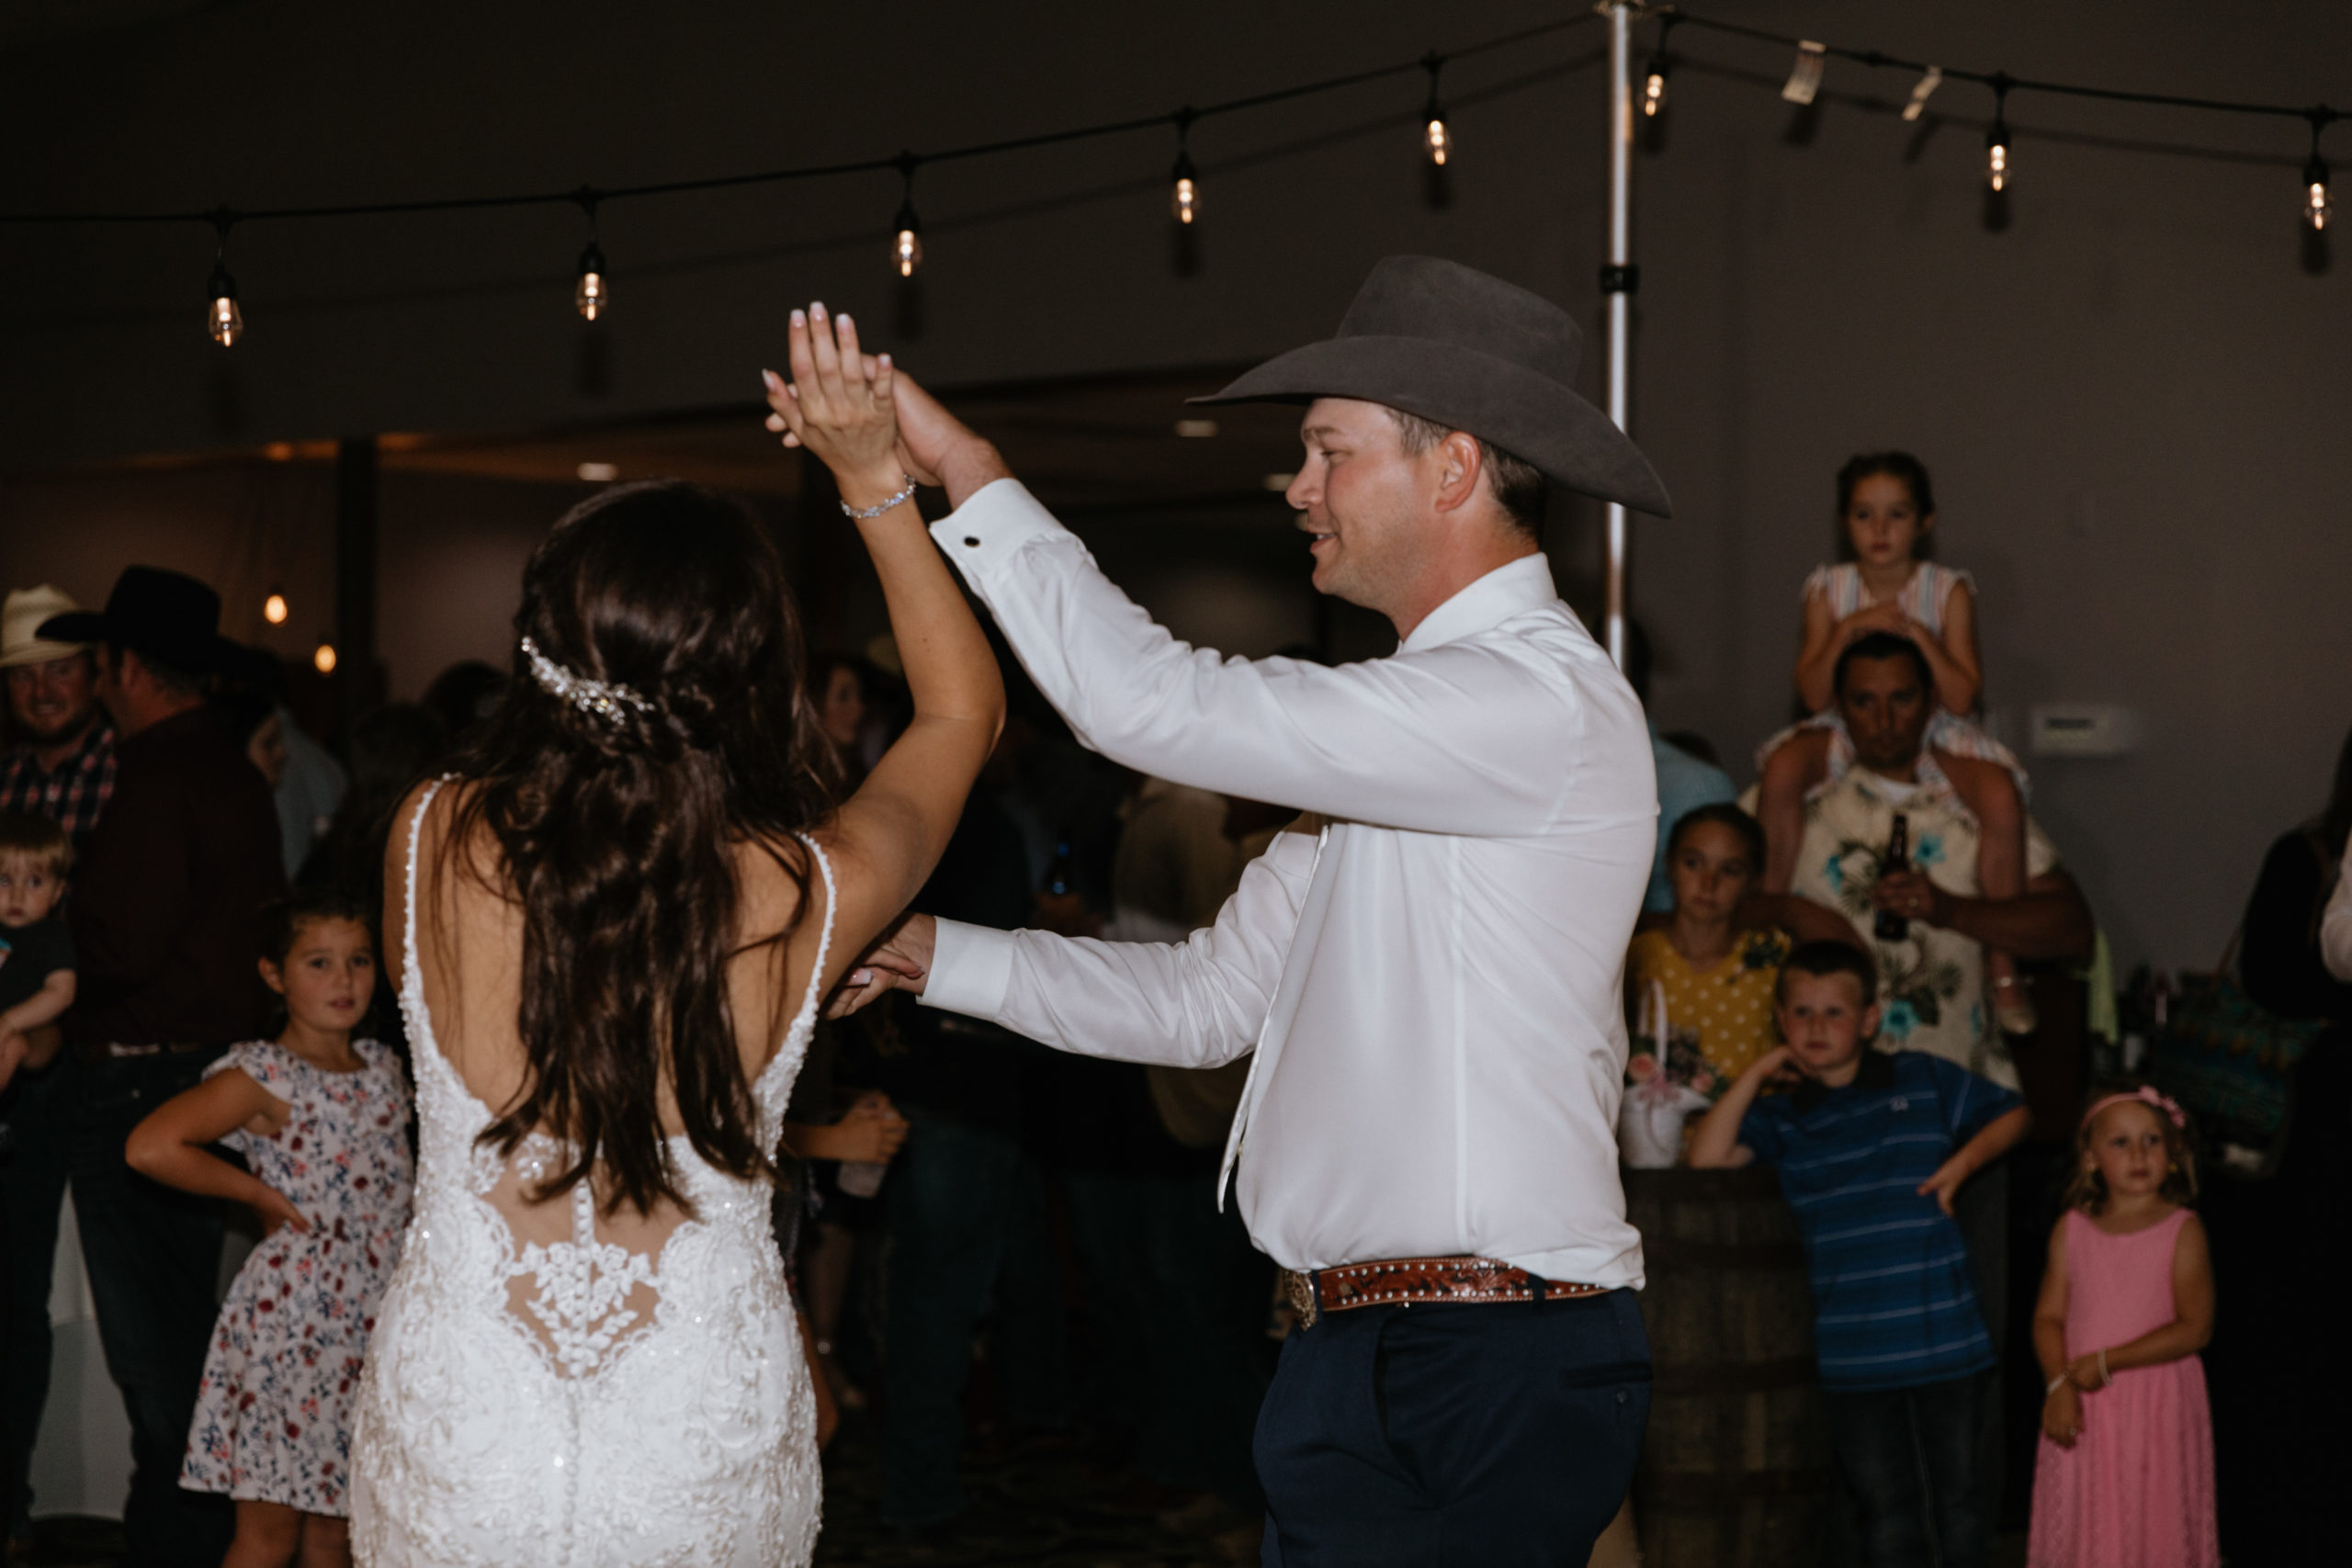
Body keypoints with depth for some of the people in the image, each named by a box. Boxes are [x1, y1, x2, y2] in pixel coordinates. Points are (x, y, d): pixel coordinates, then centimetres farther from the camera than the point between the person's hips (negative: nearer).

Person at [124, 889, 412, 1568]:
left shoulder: (383, 1067, 10)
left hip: (371, 1326, 6)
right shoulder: (263, 1076, -11)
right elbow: (149, 1146, -23)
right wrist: (259, 1192, -14)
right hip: (292, 1324, -6)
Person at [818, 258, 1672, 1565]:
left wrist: (963, 469, -13)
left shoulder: (1543, 698, -15)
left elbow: (1160, 708, -22)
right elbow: (1210, 1001, 20)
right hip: (1364, 1351, 9)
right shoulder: (1410, 719, 18)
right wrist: (929, 954, 13)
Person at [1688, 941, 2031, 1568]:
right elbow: (1707, 1156, -11)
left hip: (1946, 1343, 0)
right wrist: (1758, 1071, -7)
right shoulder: (1781, 1117, 5)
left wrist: (1962, 1162, -1)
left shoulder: (1924, 1081, 6)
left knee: (1958, 1495, 10)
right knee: (1888, 1510, 7)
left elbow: (2014, 1114, 16)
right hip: (1852, 1355, 0)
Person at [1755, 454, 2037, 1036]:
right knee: (1782, 770, -33)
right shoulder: (1828, 589, 0)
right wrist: (1847, 631, -20)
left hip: (1932, 732, -1)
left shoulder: (1949, 591, -4)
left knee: (2001, 795, -31)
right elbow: (1813, 696, -6)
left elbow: (1962, 698, -11)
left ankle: (2003, 967, -17)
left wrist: (1915, 632, -21)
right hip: (1846, 731, 1)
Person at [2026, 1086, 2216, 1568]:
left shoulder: (2182, 1230, -5)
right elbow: (2049, 1316, 4)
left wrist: (2107, 1361, -14)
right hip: (2082, 1408, 3)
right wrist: (2059, 1384, -13)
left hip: (2158, 1408, -3)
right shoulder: (2071, 1230, 5)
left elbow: (2194, 1328, -11)